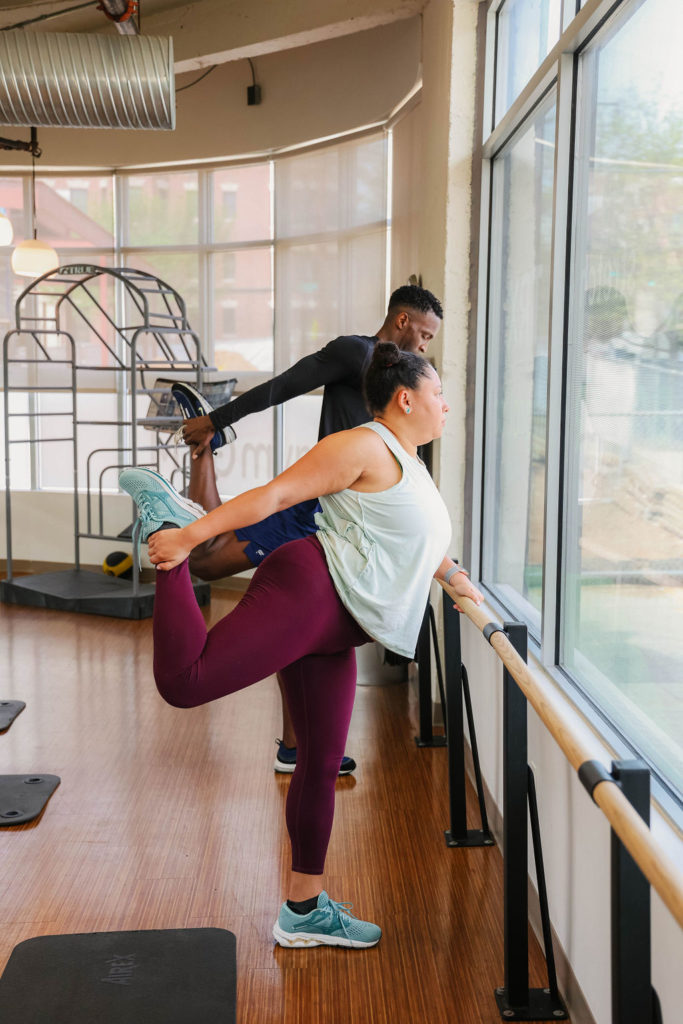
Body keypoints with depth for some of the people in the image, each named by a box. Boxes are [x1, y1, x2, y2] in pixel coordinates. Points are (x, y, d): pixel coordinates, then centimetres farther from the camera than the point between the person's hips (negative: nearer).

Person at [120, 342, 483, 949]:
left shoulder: (410, 467, 27)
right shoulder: (367, 447, -4)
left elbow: (411, 538, 46)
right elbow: (277, 494, -12)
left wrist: (453, 577, 52)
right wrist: (191, 535, -18)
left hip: (333, 633, 10)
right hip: (309, 590, -10)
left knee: (323, 763, 10)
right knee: (184, 681, -25)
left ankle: (304, 910, 20)